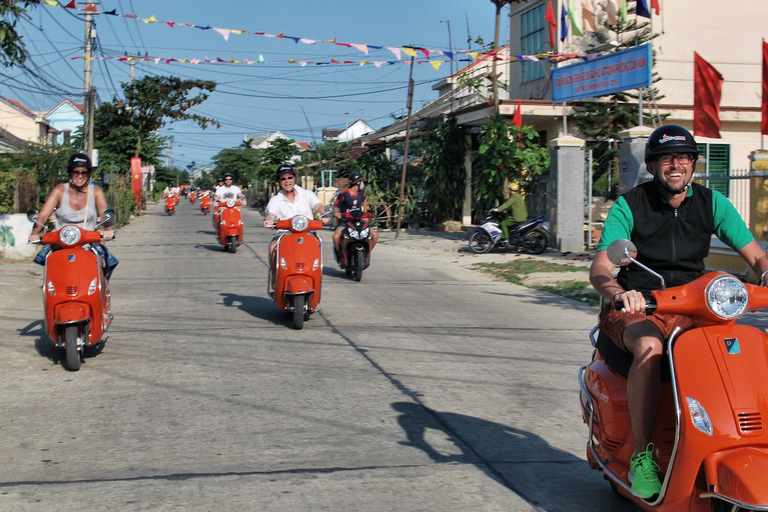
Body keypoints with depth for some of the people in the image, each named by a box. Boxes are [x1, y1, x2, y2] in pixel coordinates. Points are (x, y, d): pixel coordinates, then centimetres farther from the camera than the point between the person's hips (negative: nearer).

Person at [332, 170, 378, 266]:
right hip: (345, 221, -5)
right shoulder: (343, 194, -9)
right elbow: (336, 206, -3)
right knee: (336, 236, -33)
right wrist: (336, 214, -22)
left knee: (375, 235, -13)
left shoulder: (361, 192, 5)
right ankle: (340, 255, -6)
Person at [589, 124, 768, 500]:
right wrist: (619, 293, -39)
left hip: (691, 310, 4)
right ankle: (641, 456, -28)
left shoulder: (712, 203, 4)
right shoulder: (628, 205, -6)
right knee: (650, 347, -36)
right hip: (636, 309, -3)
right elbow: (599, 269, -17)